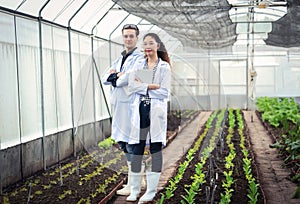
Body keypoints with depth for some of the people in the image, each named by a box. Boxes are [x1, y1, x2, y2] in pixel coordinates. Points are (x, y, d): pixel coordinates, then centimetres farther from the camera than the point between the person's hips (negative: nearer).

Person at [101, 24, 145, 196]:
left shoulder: (140, 58, -6)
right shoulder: (120, 59, 21)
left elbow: (129, 77, -22)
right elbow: (105, 78, 12)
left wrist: (115, 79, -3)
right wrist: (117, 75, -9)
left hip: (131, 103, -9)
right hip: (119, 104, 9)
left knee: (131, 144, -5)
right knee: (122, 142, 14)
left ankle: (132, 185, 4)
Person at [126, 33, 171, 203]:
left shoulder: (164, 67, 2)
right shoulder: (138, 65, 12)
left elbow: (165, 92, -8)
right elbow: (131, 86, -2)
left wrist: (142, 86, -6)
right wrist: (152, 86, -12)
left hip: (156, 112, -3)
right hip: (140, 111, 3)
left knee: (156, 150, 1)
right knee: (136, 150, 5)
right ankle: (135, 189, 16)